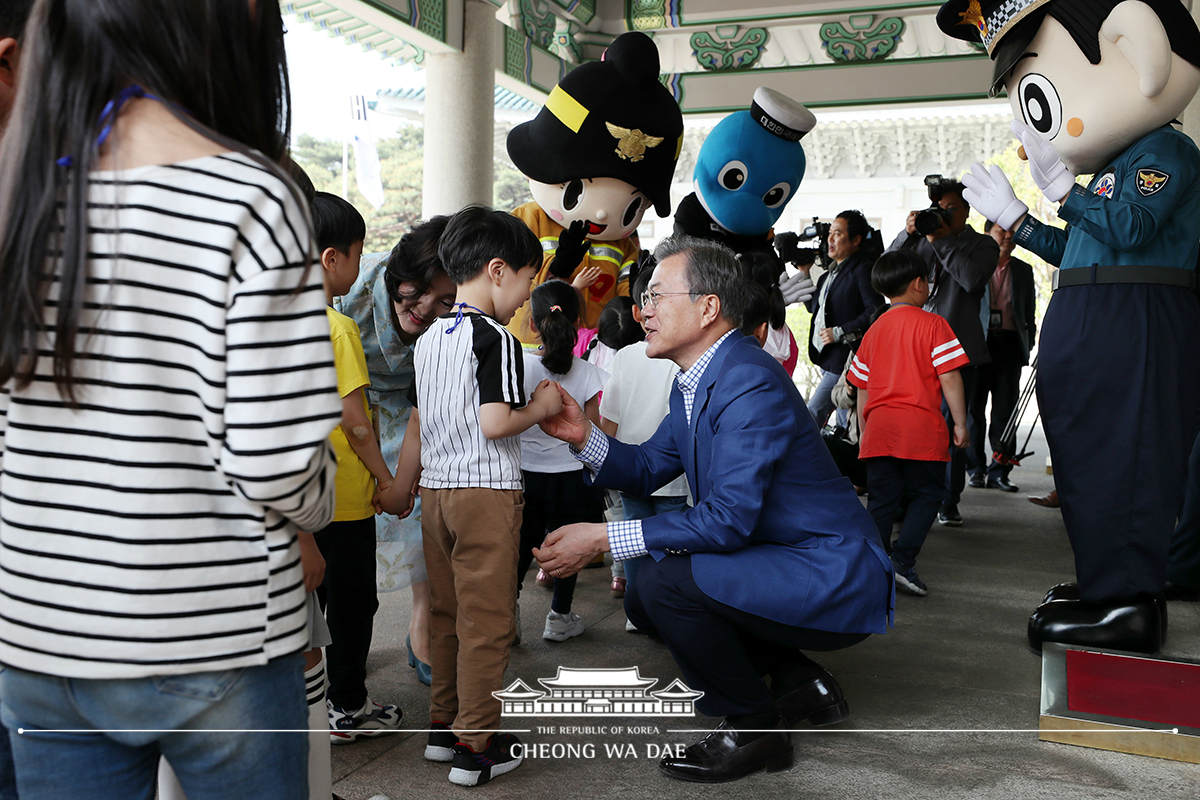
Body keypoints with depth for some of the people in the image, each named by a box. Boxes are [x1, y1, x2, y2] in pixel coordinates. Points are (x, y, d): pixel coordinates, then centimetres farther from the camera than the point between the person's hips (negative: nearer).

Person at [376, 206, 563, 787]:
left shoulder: (428, 340, 11)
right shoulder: (495, 337, -12)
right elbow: (495, 423, -20)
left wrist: (401, 490, 25)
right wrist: (540, 408, -2)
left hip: (436, 490, 8)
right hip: (487, 492, -8)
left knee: (446, 613, 15)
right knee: (487, 621, 0)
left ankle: (443, 726, 25)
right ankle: (475, 746, 6)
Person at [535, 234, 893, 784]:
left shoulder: (750, 383, -24)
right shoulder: (693, 384, 8)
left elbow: (728, 519, -30)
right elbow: (646, 471, 13)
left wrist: (603, 538, -28)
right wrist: (585, 436, -6)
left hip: (834, 582, -10)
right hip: (781, 557, 10)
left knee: (664, 582, -25)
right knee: (644, 604, 13)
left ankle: (752, 729, -2)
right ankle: (799, 681, 18)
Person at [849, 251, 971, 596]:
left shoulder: (873, 331, 15)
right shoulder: (931, 324, -2)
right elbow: (949, 378, -8)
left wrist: (864, 432, 24)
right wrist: (960, 423, -3)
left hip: (879, 427, 5)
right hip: (921, 426, -5)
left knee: (881, 500, 9)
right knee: (927, 494, 7)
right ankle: (903, 560, -5)